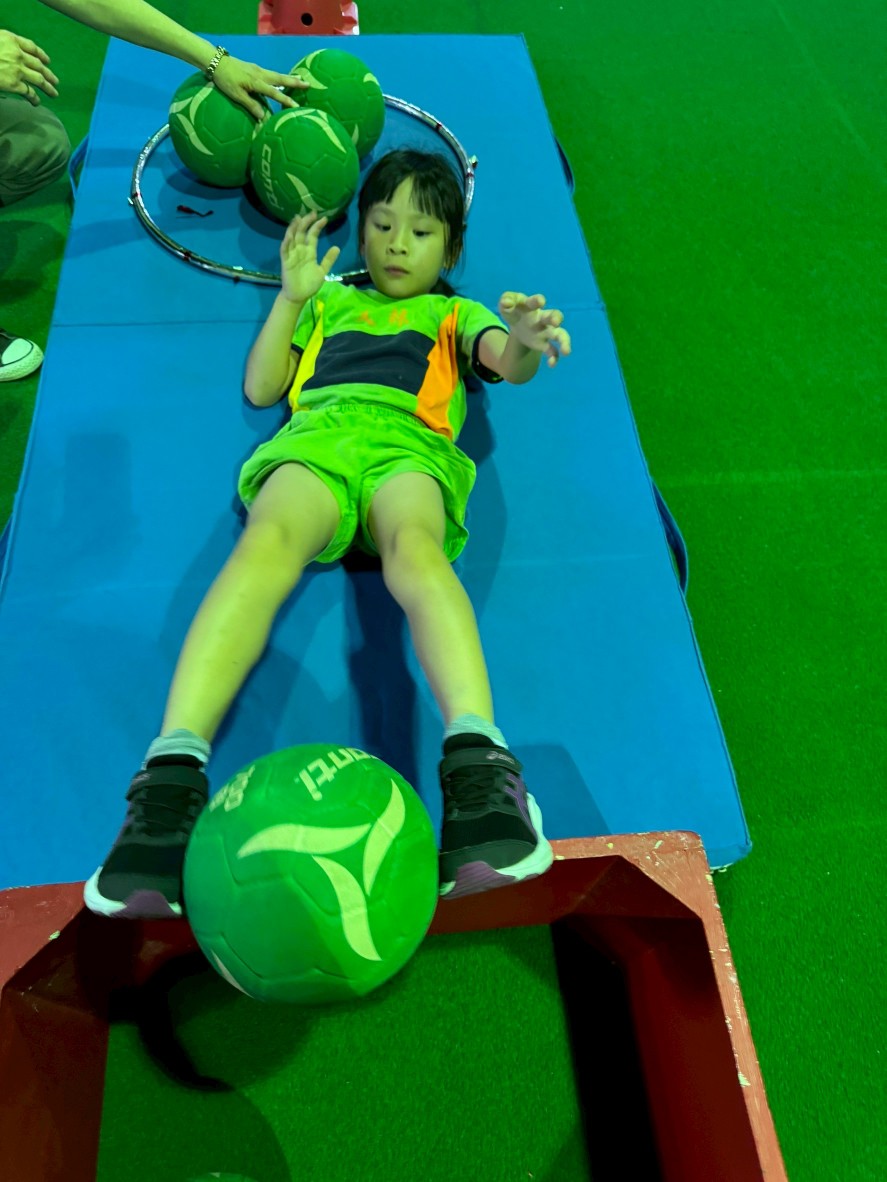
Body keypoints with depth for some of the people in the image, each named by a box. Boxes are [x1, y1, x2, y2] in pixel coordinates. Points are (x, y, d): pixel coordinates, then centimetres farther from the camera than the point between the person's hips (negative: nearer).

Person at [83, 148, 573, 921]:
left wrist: (523, 342, -13)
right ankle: (171, 777, -49)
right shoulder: (331, 302, 39)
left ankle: (478, 759, -58)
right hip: (315, 437, 1)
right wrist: (293, 296, 22)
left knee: (415, 546, -39)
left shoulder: (455, 314, 34)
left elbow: (510, 366, 11)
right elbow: (260, 389, 30)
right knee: (266, 543, -36)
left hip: (410, 446, -1)